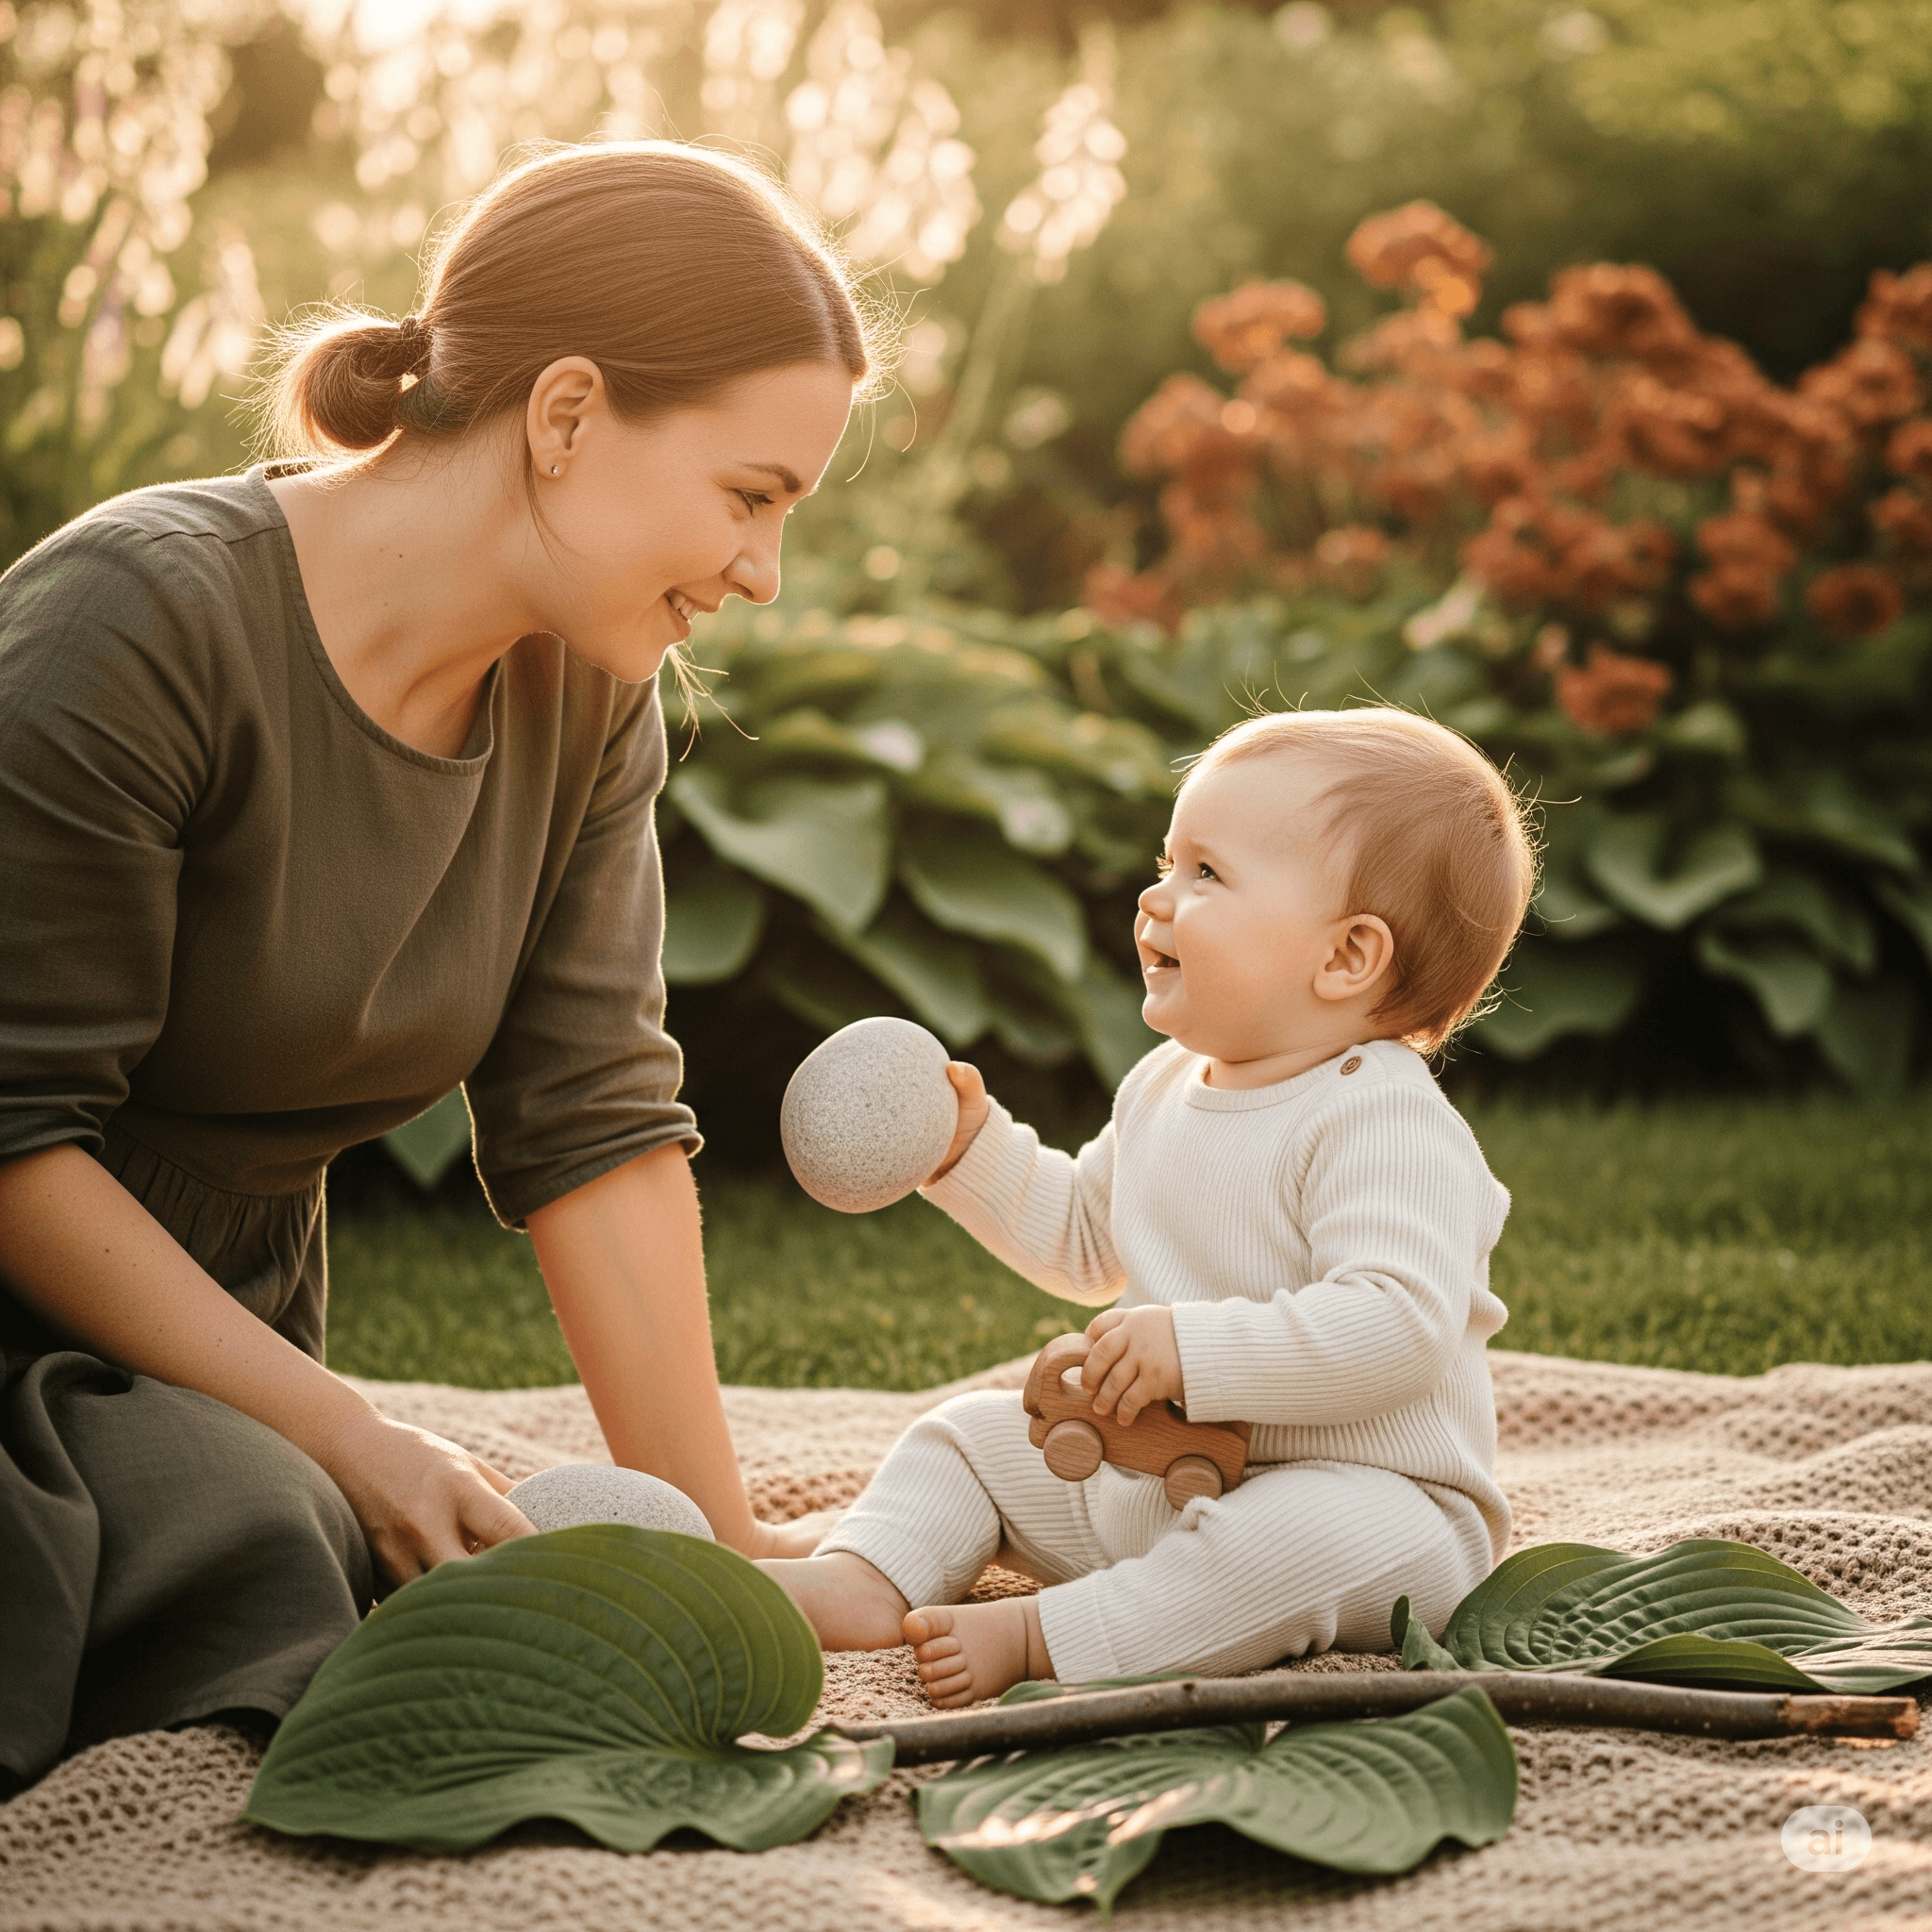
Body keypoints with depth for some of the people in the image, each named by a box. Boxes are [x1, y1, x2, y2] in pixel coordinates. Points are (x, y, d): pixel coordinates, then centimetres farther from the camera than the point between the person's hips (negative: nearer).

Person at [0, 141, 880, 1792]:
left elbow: (594, 1123, -2)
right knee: (249, 1547, -30)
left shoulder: (587, 693, -1)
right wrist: (344, 1436, -20)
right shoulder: (135, 625, -23)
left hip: (229, 1331, 6)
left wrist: (723, 1541, -5)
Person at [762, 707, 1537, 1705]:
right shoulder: (1164, 1088, 7)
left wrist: (1199, 1349, -38)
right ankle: (863, 1581, -12)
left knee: (1328, 1538, -39)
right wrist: (972, 1147, 10)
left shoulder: (1387, 1122, -21)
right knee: (970, 1434, 9)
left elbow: (1395, 1325, -34)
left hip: (1362, 1495, -8)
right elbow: (1084, 1243, 23)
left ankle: (1044, 1638, -35)